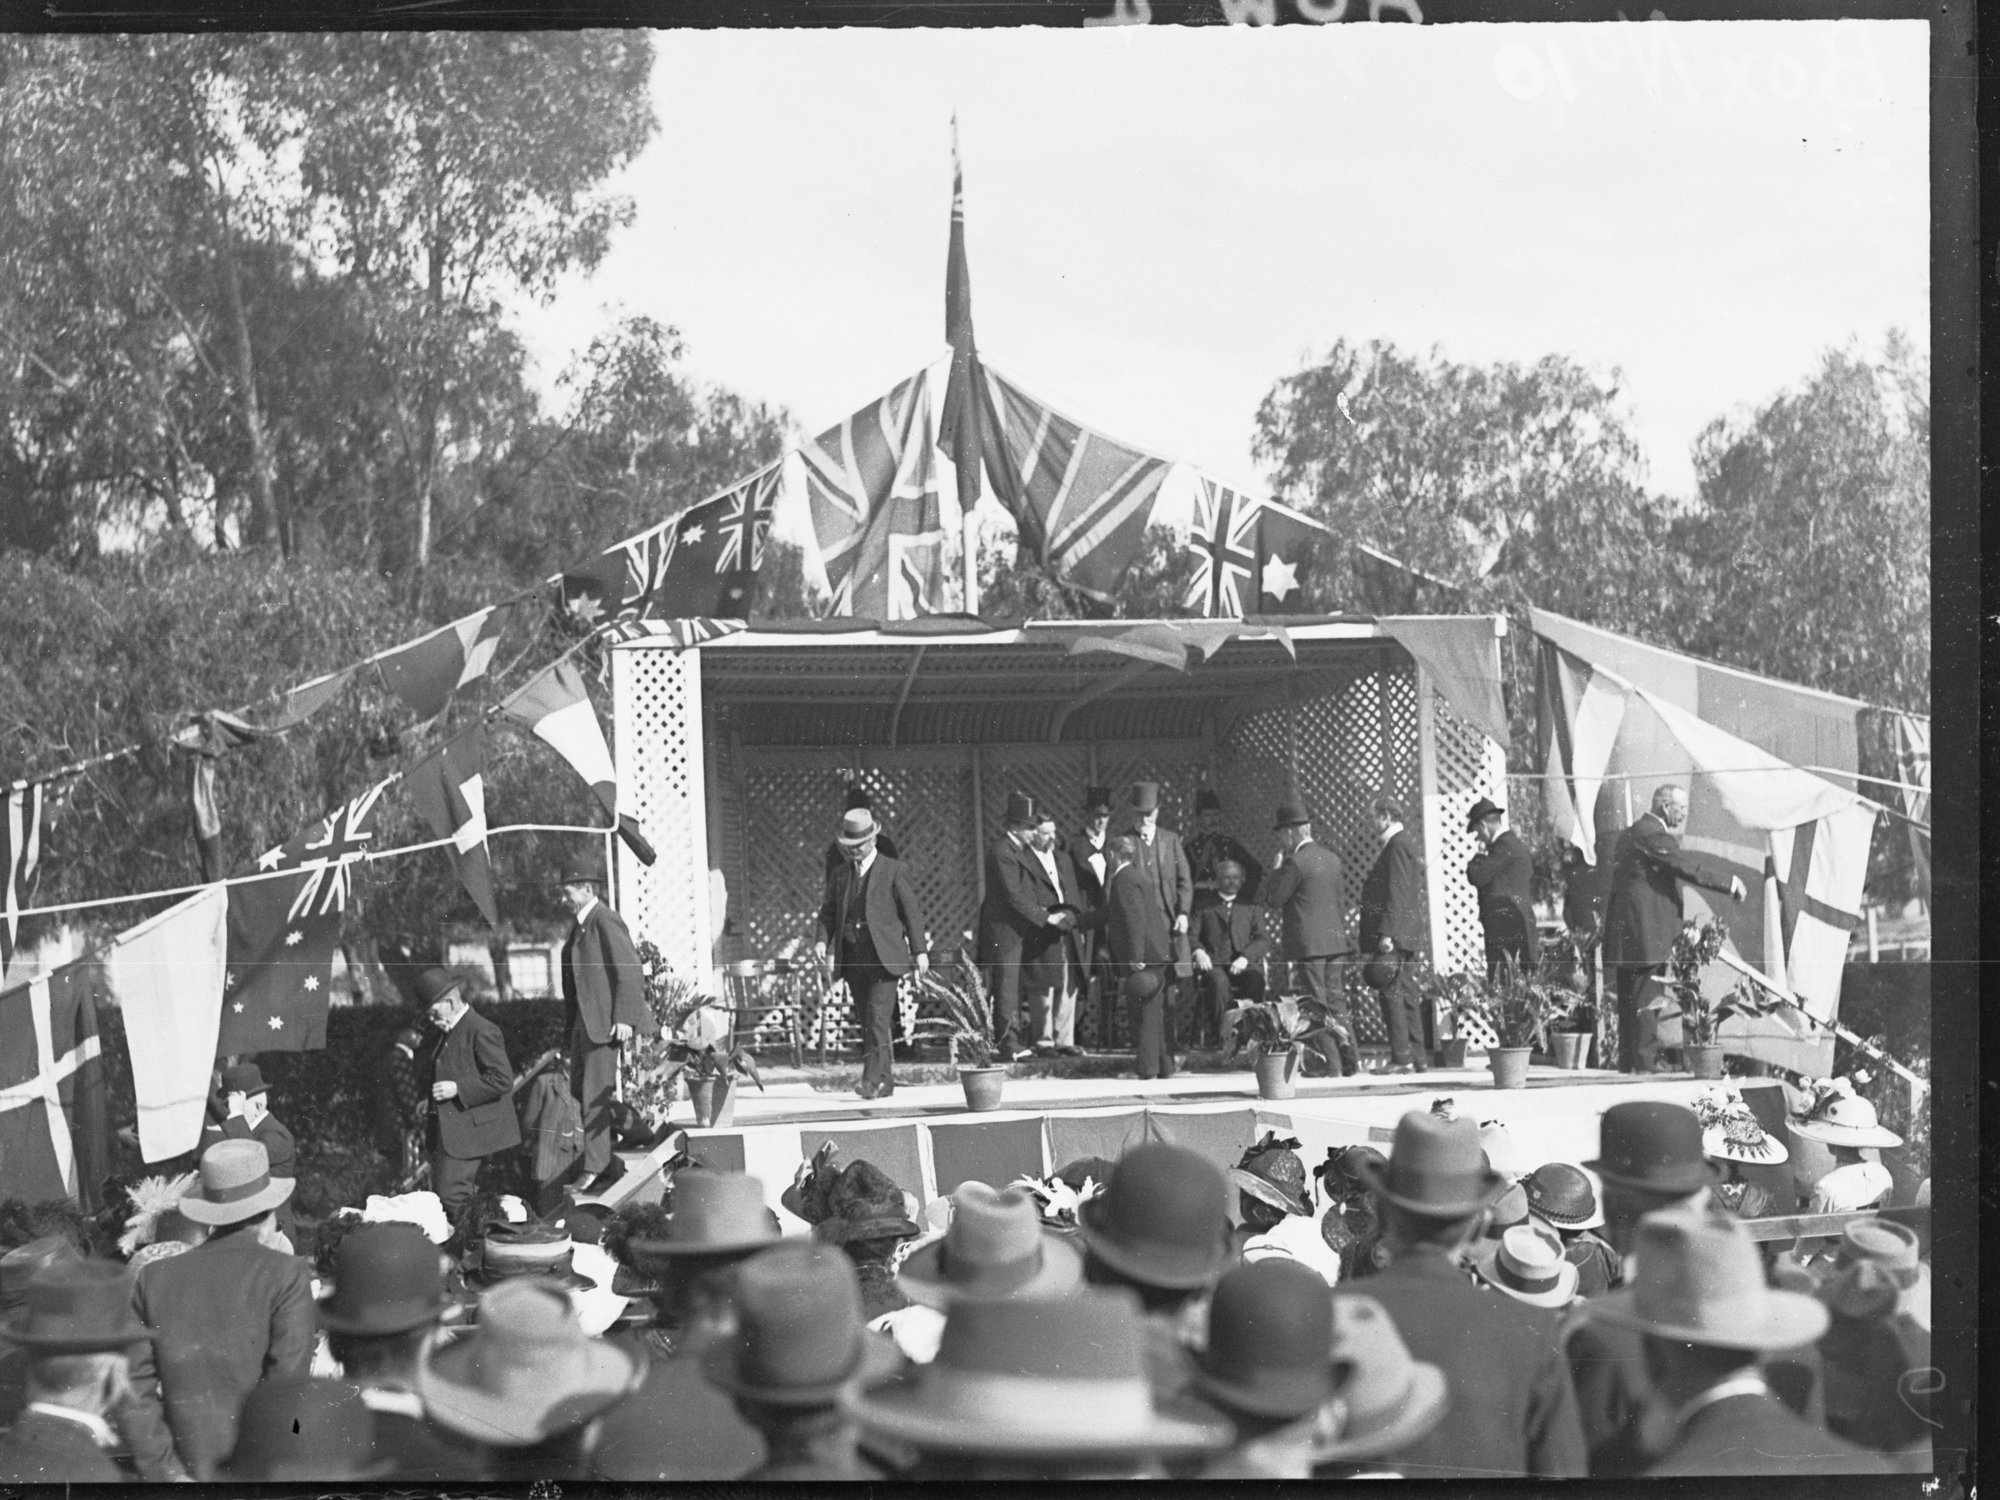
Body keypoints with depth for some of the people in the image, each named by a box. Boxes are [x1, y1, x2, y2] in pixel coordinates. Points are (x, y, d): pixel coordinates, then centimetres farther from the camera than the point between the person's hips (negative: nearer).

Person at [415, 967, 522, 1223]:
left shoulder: (482, 1031, -14)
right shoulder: (446, 1033, 16)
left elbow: (503, 1079, -19)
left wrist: (458, 1089, -21)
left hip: (469, 1132, -10)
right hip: (448, 1132, 10)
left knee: (451, 1197, -14)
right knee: (439, 1196, 9)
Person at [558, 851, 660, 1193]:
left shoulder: (606, 922, -12)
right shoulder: (581, 926, 17)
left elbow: (630, 971, -18)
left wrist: (624, 1018, -22)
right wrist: (570, 1033, 19)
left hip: (605, 1022, -10)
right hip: (584, 1024, 10)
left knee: (596, 1096, -9)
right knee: (579, 1091, 10)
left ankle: (596, 1171, -6)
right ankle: (610, 1167, 15)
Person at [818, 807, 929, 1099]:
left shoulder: (893, 870, 0)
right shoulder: (841, 874, 13)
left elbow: (912, 911, 0)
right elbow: (828, 912, 15)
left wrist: (919, 950, -5)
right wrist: (823, 940, -4)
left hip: (883, 956, -5)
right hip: (853, 959, 5)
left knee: (878, 1018, -15)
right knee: (866, 1022, 7)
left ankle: (872, 1081, -19)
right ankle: (886, 1081, 17)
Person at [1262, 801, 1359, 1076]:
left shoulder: (1295, 862, -14)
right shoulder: (1331, 858, 11)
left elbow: (1273, 899, -10)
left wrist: (1276, 869, 0)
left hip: (1307, 944, -7)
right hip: (1335, 940, 7)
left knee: (1317, 1005, -3)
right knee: (1337, 1002, 12)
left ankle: (1329, 1061, -5)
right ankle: (1350, 1059, 11)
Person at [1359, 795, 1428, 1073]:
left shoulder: (1398, 846, -12)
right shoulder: (1404, 844, 19)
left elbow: (1397, 894, -19)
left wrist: (1387, 934, -22)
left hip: (1395, 935, -10)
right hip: (1405, 935, 10)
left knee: (1391, 993, -9)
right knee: (1408, 995, 11)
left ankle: (1402, 1058, -10)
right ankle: (1417, 1057, 14)